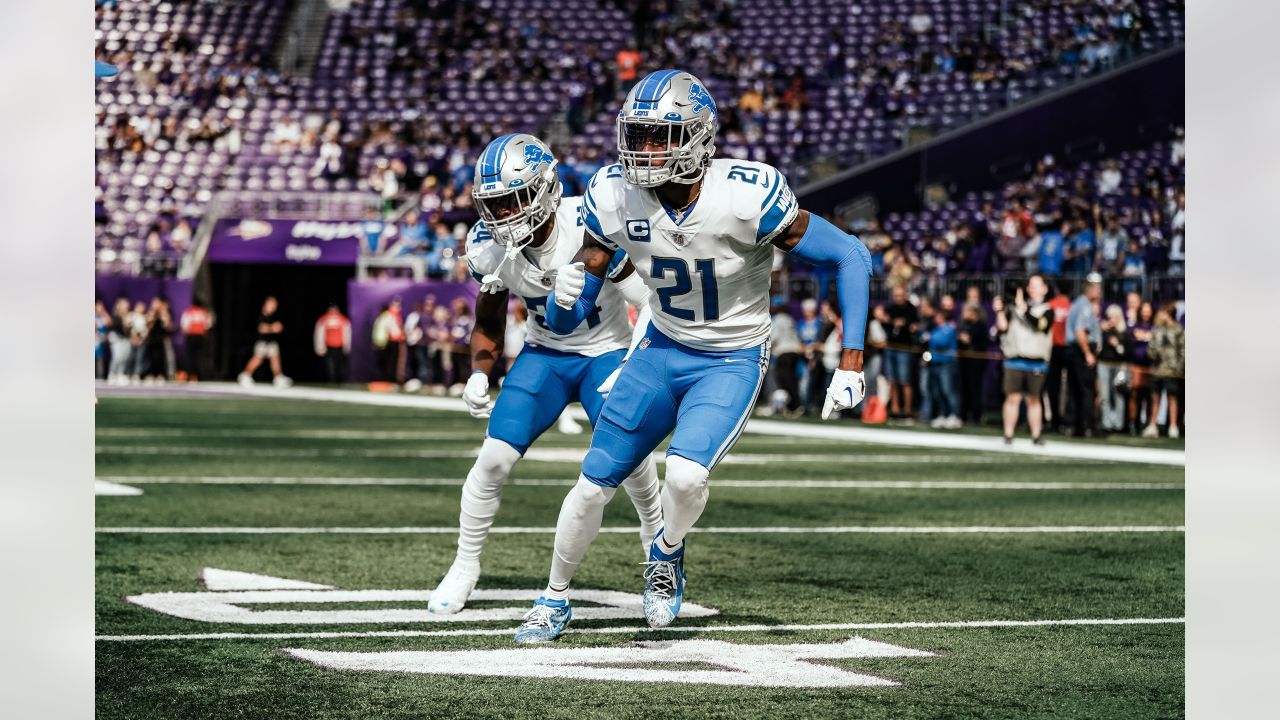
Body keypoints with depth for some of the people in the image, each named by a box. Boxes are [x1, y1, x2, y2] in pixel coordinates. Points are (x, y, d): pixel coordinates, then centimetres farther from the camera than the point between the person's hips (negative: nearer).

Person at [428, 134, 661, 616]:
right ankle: (464, 567, 9)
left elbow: (652, 306, -22)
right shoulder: (489, 246, -14)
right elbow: (489, 321, 6)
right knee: (494, 458, -11)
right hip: (545, 354, 3)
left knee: (630, 459, -17)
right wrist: (479, 375, -7)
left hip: (606, 351, -3)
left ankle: (654, 535, 17)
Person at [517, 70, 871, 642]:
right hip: (662, 350, 4)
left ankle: (667, 552, 9)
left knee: (685, 474, -26)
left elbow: (850, 257, -18)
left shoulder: (748, 198, -28)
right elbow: (567, 320, -6)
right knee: (593, 484, 4)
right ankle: (554, 599, 29)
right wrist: (565, 300, -32)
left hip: (733, 362, -4)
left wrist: (850, 364, -22)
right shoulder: (615, 197, -15)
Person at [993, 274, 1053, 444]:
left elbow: (1039, 325, -14)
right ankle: (1008, 435, -2)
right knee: (1013, 398, -4)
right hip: (1014, 359, 1)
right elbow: (1003, 328, 7)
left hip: (1036, 361, -1)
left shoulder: (1047, 310, 6)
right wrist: (1000, 312, -7)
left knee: (1033, 399, 5)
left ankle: (1036, 436, 10)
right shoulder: (1015, 307, 12)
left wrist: (1024, 309, -15)